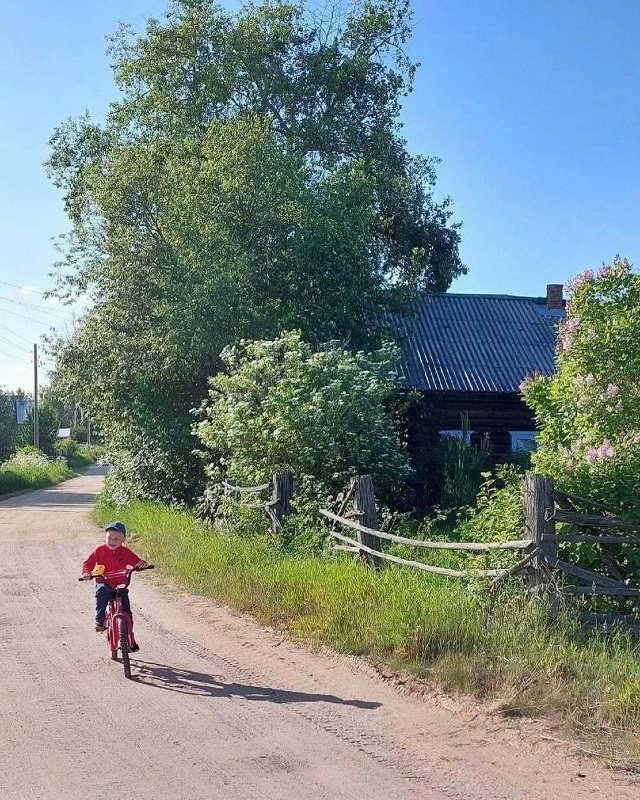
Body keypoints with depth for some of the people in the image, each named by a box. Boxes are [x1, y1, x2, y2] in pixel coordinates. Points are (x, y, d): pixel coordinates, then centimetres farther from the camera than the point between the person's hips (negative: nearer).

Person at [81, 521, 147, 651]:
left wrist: (141, 563, -29)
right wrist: (87, 572, -24)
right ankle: (99, 620, -20)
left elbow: (136, 561, -5)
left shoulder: (125, 552, -3)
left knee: (127, 612, 0)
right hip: (104, 583, -1)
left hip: (121, 584, 1)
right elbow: (88, 563, -4)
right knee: (102, 594, -37)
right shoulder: (99, 551, -5)